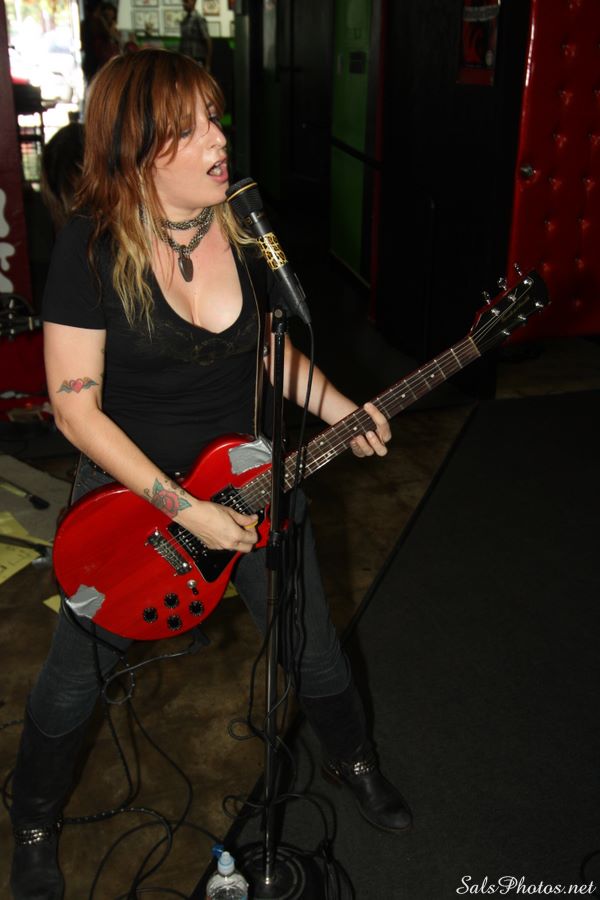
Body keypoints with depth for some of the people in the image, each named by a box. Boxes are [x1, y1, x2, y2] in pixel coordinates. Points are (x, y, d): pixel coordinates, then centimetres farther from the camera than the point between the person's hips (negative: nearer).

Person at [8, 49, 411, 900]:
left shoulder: (247, 229, -6)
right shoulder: (92, 245, -19)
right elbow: (76, 407, -20)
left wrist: (339, 408, -7)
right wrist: (182, 507, -24)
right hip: (128, 488, -3)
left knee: (316, 651, 15)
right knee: (73, 683, 12)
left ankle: (352, 760, 48)